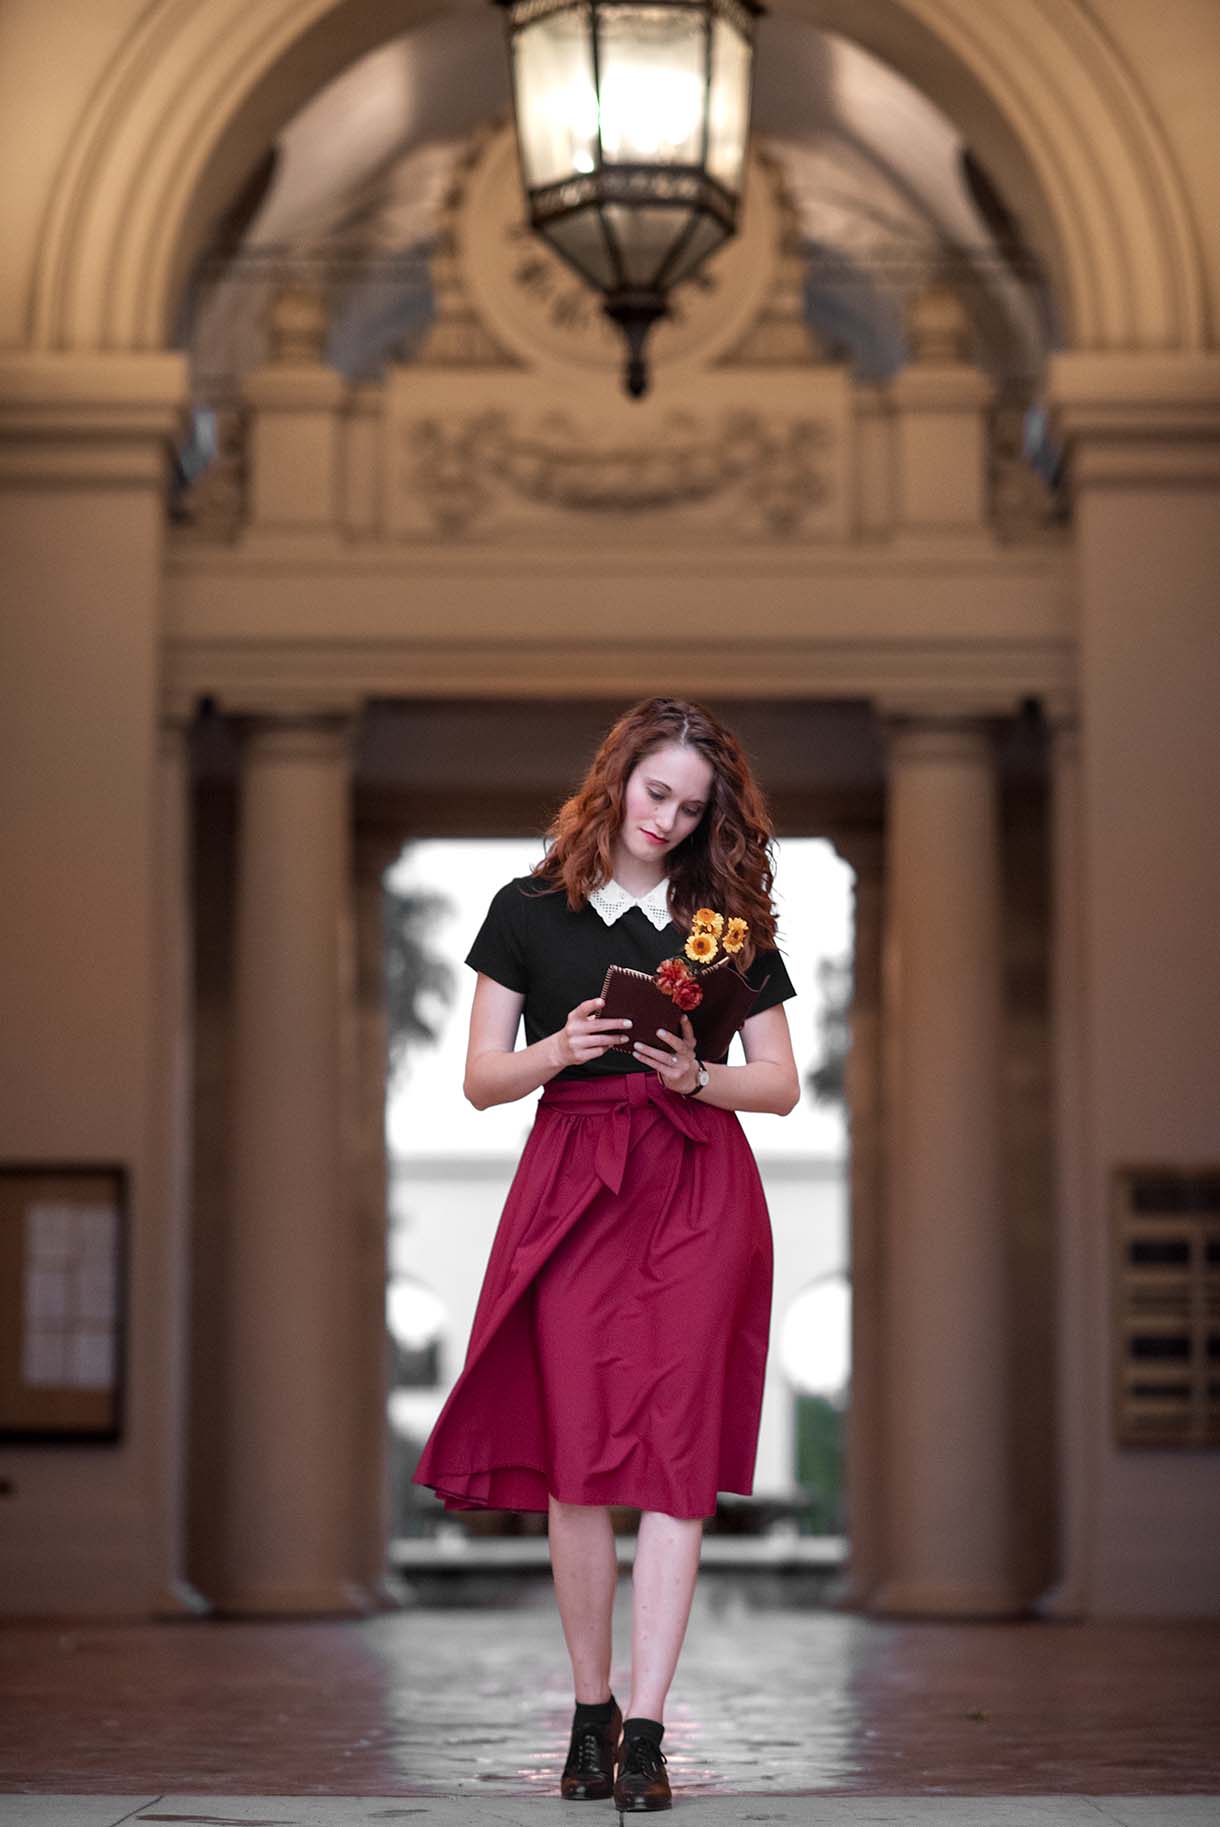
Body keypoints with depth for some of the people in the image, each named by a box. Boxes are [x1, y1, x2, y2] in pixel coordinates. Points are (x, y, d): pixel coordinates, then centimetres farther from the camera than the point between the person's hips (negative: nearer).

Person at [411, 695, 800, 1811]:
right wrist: (564, 1046, -11)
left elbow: (782, 1086, 10)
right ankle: (591, 1711, 8)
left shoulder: (728, 919, 11)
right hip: (571, 1184, 0)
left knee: (675, 1454, -8)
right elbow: (482, 1079, 8)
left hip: (697, 1190, 0)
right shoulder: (529, 911, 9)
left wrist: (694, 1075, -9)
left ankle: (645, 1728, -8)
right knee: (577, 1456, -5)